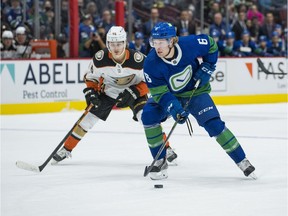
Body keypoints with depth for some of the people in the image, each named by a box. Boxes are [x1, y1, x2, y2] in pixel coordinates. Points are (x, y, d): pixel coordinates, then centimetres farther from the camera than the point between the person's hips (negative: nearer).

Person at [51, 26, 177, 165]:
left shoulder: (138, 60, -30)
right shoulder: (100, 58, -24)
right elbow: (90, 77, -5)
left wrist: (134, 92, -28)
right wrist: (90, 92, -19)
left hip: (134, 91, -2)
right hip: (108, 91, 2)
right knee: (87, 119, -4)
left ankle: (166, 149, -11)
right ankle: (66, 150, 10)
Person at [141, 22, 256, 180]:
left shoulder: (190, 44, -28)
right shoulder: (151, 63, -28)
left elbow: (211, 44, -7)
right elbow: (160, 92, -24)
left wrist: (207, 68, -14)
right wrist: (175, 109, -39)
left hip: (195, 91, -1)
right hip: (169, 95, 1)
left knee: (214, 124, -14)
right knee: (149, 115, -23)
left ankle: (242, 161, 0)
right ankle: (160, 161, -8)